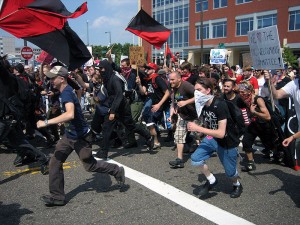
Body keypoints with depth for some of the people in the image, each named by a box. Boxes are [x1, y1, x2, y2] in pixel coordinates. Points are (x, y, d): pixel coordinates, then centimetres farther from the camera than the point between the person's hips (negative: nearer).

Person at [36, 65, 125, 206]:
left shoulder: (66, 93, -26)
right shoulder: (65, 91, 5)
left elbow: (70, 114, -43)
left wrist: (46, 122, -39)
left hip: (80, 137, -10)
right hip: (69, 135, 10)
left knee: (90, 166, 7)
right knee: (55, 163, 5)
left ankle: (117, 171, 27)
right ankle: (57, 196, 14)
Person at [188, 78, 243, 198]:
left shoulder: (219, 105, -30)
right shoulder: (202, 105, -8)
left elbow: (221, 133, -34)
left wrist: (198, 128, -33)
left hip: (227, 142, -6)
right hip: (212, 137, 6)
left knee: (230, 171, 9)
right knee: (195, 159, -13)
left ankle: (237, 185, 46)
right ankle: (211, 181, 13)